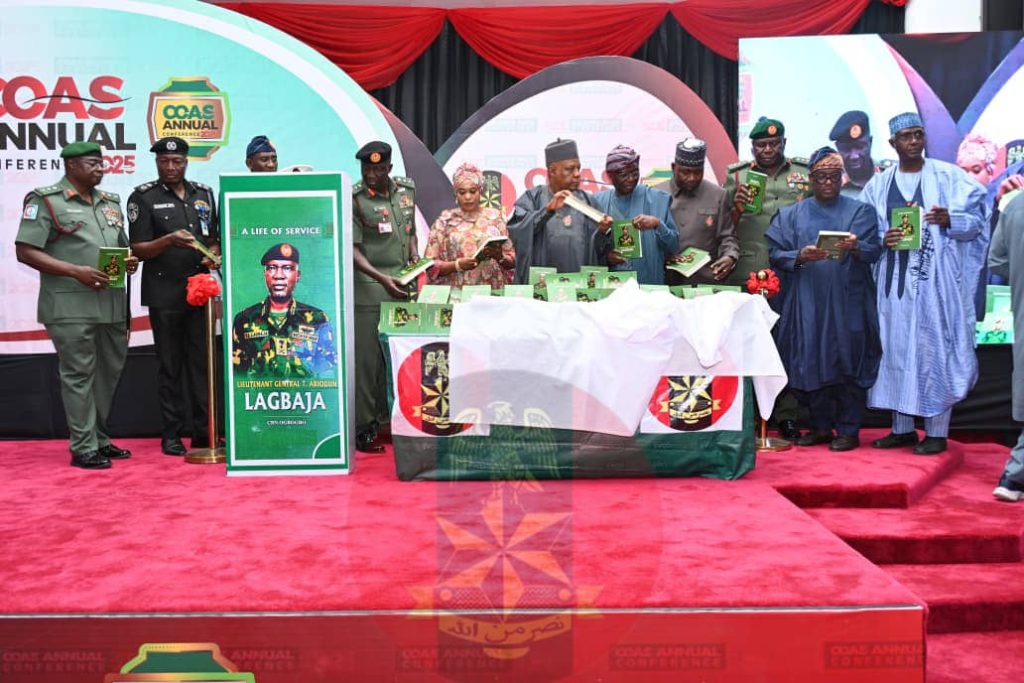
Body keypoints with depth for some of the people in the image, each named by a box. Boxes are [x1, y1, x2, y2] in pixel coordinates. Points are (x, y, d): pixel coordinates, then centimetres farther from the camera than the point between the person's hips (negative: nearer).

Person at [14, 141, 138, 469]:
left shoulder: (111, 202, 17)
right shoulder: (46, 201, -3)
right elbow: (26, 251, -9)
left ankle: (100, 440, 24)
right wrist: (76, 272, -18)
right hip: (71, 307, -7)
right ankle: (84, 448, 2)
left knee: (109, 372, 12)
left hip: (113, 304, 7)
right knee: (79, 375, -3)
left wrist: (130, 261, 1)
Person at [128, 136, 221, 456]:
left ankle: (203, 431, 11)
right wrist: (168, 240, -21)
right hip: (164, 294, -3)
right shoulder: (143, 197, 1)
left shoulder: (204, 193, 13)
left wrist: (214, 257, -2)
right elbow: (138, 249, -4)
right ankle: (172, 434, 9)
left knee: (202, 363, 4)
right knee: (170, 366, 2)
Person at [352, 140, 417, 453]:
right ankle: (363, 429, 4)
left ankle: (389, 421, 18)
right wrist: (381, 278, -22)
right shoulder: (353, 198, -7)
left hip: (402, 285, 5)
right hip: (368, 287, -5)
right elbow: (352, 250, -10)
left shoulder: (407, 189, 10)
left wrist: (415, 257, 4)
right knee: (366, 359, -3)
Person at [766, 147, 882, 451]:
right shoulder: (791, 215, 12)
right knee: (812, 364, 3)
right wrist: (800, 256, -17)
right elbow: (775, 254, 2)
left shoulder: (860, 211, 8)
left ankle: (848, 430, 7)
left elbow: (875, 250, -3)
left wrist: (856, 248, -25)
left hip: (847, 303, -2)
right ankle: (820, 426, 16)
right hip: (807, 304, 2)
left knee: (848, 364, -1)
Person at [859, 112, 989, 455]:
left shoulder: (948, 177, 3)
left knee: (935, 349, -3)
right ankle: (902, 428, 16)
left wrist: (948, 220, -20)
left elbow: (976, 220, -1)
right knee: (896, 348, 6)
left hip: (935, 280, -3)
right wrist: (882, 240, -10)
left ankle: (937, 433, 5)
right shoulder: (878, 185, 12)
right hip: (894, 280, 3)